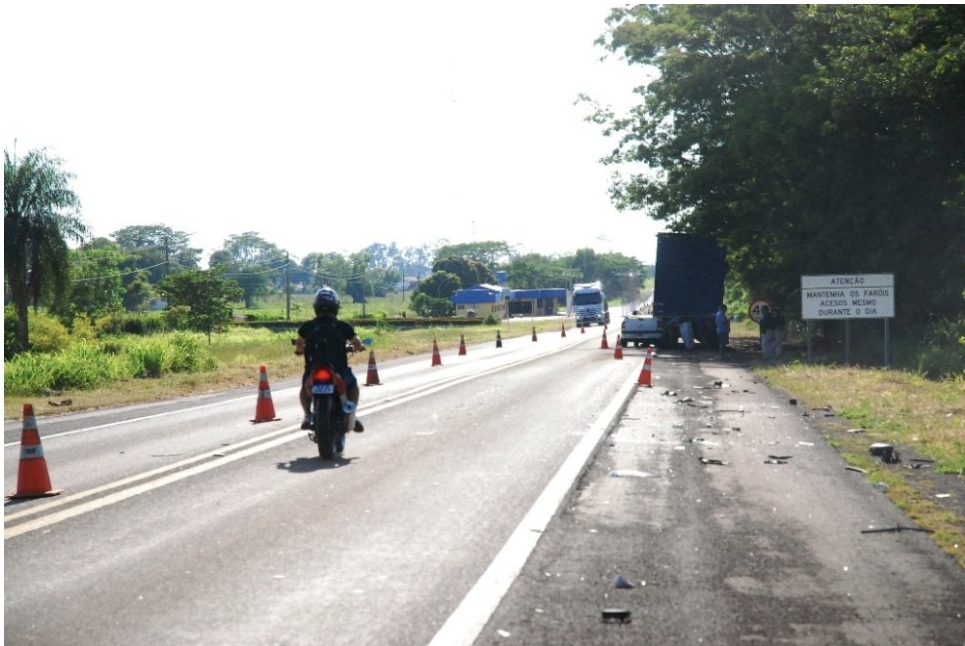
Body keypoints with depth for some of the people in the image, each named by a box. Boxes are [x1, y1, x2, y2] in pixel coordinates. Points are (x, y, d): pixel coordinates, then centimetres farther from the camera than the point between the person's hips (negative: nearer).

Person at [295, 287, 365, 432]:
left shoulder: (307, 327, 0)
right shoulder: (343, 326, -2)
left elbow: (299, 346, 3)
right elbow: (358, 345, 3)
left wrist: (302, 350, 25)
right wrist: (357, 347, 26)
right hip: (339, 374, -1)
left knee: (304, 389, 34)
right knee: (353, 385, 31)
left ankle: (308, 415, 10)